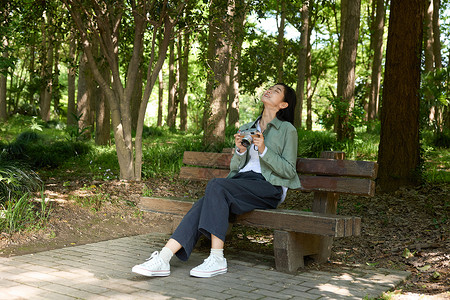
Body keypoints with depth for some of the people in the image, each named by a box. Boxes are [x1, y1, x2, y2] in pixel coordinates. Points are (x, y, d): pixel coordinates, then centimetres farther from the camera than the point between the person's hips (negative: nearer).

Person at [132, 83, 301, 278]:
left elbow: (289, 171, -1)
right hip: (241, 180, 5)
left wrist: (264, 150, -13)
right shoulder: (246, 129, 24)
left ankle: (217, 259, -35)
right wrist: (240, 150, -2)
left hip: (268, 188, -5)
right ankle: (163, 259, -36)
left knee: (216, 185, -32)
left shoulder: (287, 130, 7)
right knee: (203, 204, -25)